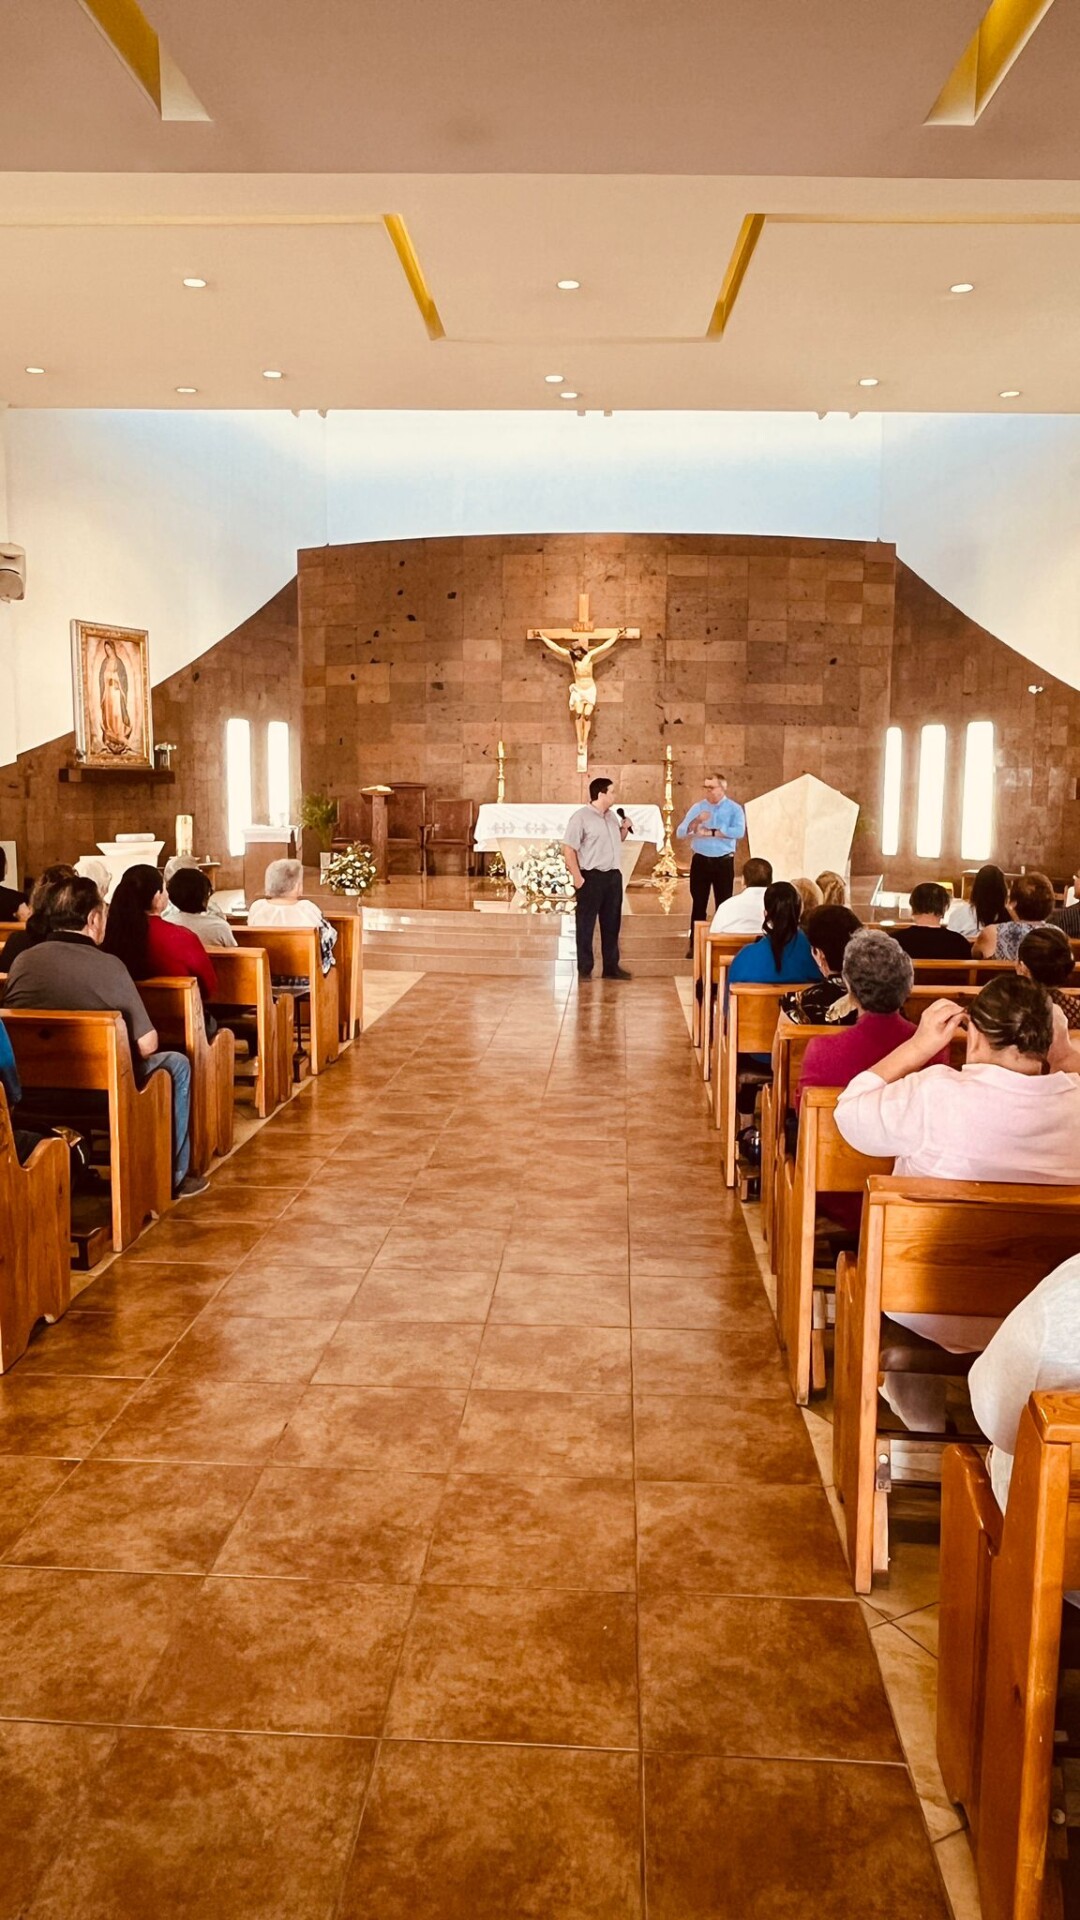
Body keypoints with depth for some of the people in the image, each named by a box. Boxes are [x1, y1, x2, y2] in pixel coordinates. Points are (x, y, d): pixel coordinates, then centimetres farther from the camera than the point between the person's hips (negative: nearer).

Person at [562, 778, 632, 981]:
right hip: (592, 877, -7)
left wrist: (624, 829, 7)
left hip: (613, 876, 7)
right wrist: (577, 877, -19)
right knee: (586, 925, 1)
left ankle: (611, 967, 21)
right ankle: (584, 969, 7)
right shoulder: (581, 817, -11)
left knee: (612, 924, 12)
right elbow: (568, 849, -14)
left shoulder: (612, 816, 12)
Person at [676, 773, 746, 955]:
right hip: (700, 861, 2)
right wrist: (696, 821, -21)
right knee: (698, 904, 5)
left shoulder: (734, 808, -2)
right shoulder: (697, 807, 5)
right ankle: (694, 944, 12)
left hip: (723, 861, -2)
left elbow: (739, 831, -21)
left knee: (723, 904, 4)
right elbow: (680, 833, -2)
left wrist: (710, 832, -18)